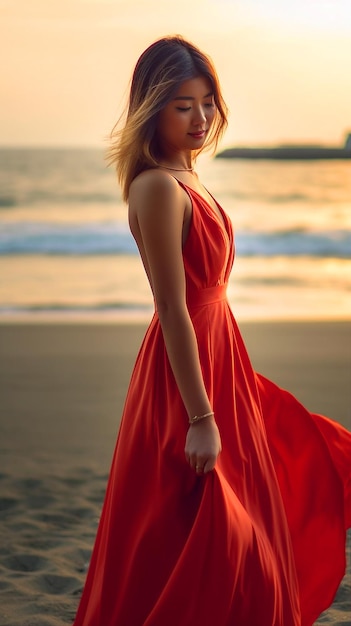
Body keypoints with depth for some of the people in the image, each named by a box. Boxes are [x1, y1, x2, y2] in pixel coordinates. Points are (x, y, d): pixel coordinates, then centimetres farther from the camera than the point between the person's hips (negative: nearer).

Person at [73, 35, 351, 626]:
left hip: (217, 361, 10)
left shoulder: (183, 181, 8)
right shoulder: (158, 187, -21)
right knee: (204, 543, 2)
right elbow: (172, 311, -24)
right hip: (188, 374, -10)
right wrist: (200, 418, -24)